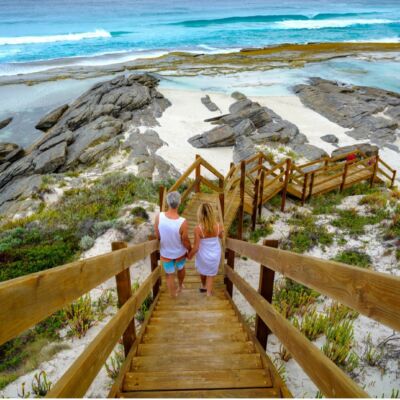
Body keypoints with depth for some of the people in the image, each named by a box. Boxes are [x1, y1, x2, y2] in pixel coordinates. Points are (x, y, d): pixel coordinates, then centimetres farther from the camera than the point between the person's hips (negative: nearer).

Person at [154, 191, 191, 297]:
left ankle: (173, 294, 44)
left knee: (169, 275, 23)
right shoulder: (183, 222, -34)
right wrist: (190, 250, 2)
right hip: (180, 252, 0)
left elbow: (158, 236, -11)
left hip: (166, 253, 1)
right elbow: (185, 241, -19)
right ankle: (180, 286, 57)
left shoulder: (159, 217, -27)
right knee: (181, 268, 31)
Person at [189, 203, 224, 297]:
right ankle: (209, 293, 30)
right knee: (211, 274, 23)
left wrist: (189, 255, -2)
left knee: (203, 270, 30)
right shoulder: (218, 226, -20)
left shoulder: (198, 229, -29)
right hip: (215, 254, 1)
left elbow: (196, 248, -21)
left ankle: (203, 286, 54)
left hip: (203, 255, -1)